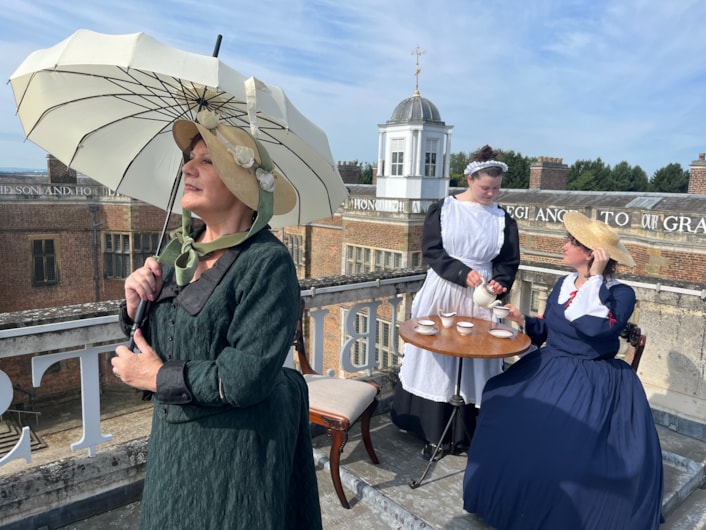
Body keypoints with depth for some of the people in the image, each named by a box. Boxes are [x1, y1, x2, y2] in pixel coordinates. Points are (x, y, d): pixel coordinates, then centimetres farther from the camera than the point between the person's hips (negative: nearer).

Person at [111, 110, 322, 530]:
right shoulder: (181, 250, 0)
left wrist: (158, 377, -15)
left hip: (238, 446, -7)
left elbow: (247, 378, -27)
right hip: (173, 438, 7)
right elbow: (150, 346, 9)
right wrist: (136, 307, -12)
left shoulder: (267, 262, -22)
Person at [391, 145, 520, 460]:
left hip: (479, 299, 2)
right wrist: (463, 274, -20)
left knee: (472, 363, 4)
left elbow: (509, 262, 6)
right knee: (436, 359, 3)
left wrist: (500, 282, -15)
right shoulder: (443, 209, -2)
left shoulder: (503, 219, 4)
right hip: (442, 292, -1)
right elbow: (431, 250, -8)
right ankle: (433, 433, 14)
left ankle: (462, 433, 17)